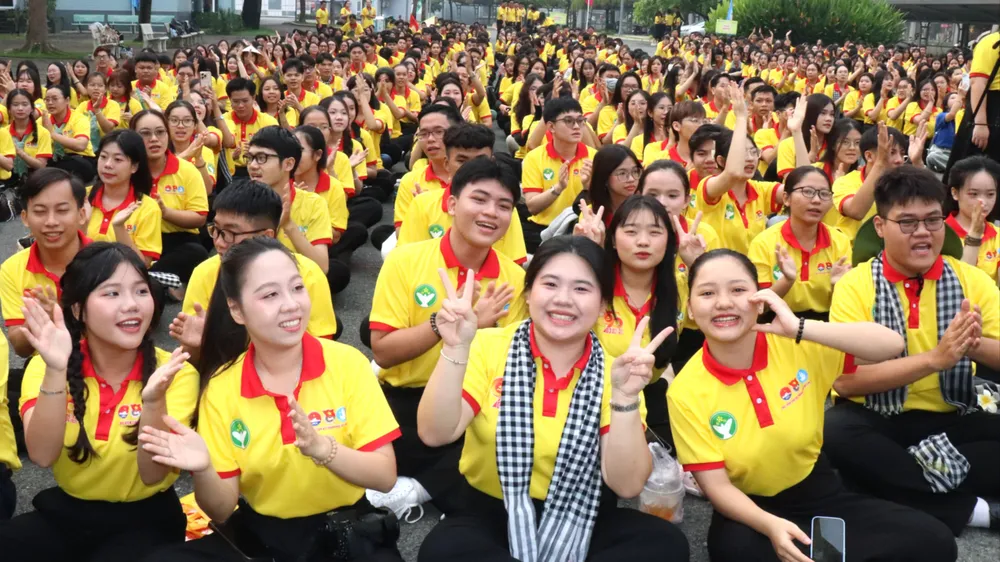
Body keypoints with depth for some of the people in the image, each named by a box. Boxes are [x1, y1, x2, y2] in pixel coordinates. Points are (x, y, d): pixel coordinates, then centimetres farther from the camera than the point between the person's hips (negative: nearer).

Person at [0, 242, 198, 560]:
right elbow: (42, 456, -19)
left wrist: (154, 400, -35)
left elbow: (154, 475, -19)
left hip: (144, 518, -2)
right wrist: (56, 371, -33)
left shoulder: (176, 373, -12)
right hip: (66, 512, 2)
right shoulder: (44, 367, -6)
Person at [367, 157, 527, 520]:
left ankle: (414, 489, -13)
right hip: (406, 400, -3)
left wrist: (487, 328, -21)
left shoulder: (514, 277, -2)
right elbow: (383, 351, -13)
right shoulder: (406, 260, -8)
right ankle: (452, 486, -2)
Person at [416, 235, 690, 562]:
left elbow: (627, 485, -14)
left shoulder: (613, 372, -4)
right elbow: (436, 434, -17)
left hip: (581, 524, 2)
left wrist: (625, 397, -27)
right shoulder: (488, 347, -5)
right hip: (491, 519, -1)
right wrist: (456, 349, -28)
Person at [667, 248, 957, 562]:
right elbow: (716, 486, -13)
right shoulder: (686, 392, -14)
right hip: (750, 508, -2)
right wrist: (770, 525, -32)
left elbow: (892, 345, -20)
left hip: (821, 495, 2)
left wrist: (800, 329, -30)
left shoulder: (796, 347, -11)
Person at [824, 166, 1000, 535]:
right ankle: (970, 508, -22)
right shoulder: (855, 285, -6)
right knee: (834, 432, -34)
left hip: (954, 420, 2)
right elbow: (844, 380, -18)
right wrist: (935, 358, -26)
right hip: (878, 420, -2)